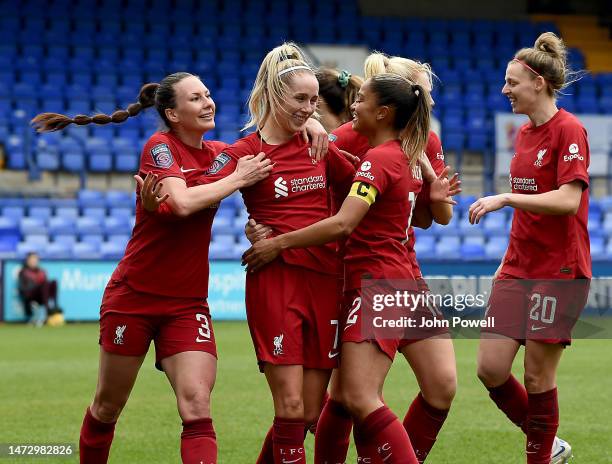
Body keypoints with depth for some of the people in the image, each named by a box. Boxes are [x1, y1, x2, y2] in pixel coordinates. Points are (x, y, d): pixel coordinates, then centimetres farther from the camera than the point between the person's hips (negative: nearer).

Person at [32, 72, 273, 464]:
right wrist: (238, 178, -18)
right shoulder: (160, 146, -11)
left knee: (197, 406, -15)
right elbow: (182, 202, -27)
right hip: (134, 296, -3)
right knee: (107, 407, 11)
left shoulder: (221, 154, 5)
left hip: (188, 303, 3)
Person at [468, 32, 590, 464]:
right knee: (491, 367, 0)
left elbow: (567, 201, -21)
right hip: (519, 268, 8)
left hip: (559, 270, -8)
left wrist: (505, 198, -23)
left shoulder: (569, 130, -11)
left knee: (538, 375, -3)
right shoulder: (524, 133, 14)